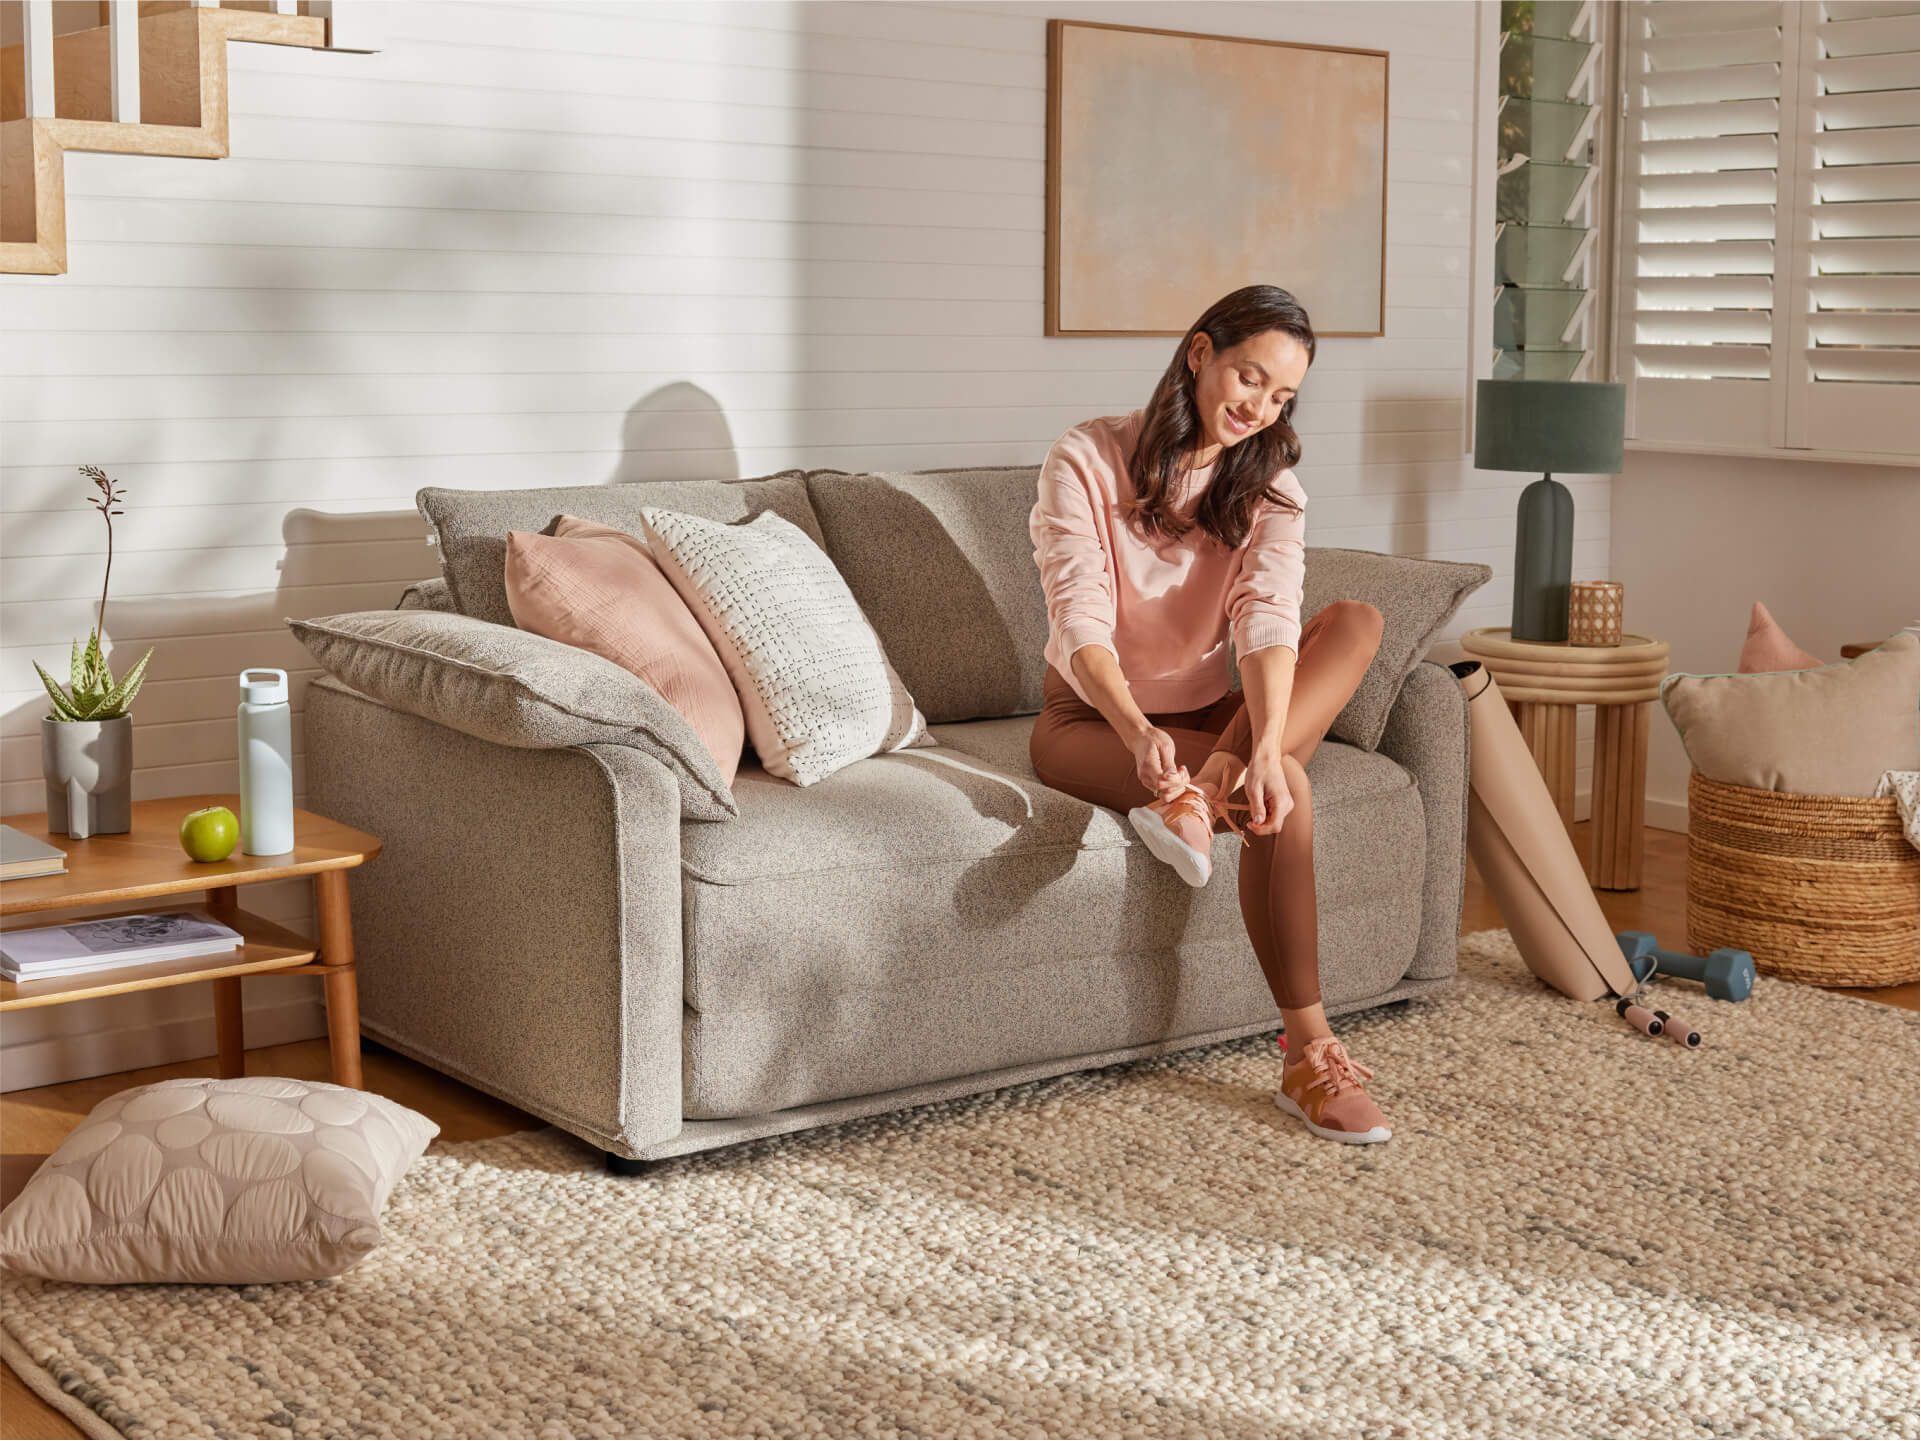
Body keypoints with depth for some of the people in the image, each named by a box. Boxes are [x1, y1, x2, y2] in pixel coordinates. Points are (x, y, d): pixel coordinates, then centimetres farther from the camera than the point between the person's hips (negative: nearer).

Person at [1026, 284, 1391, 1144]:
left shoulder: (1268, 482, -2)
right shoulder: (1085, 461, -14)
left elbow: (1269, 618, -22)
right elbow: (1082, 626, -26)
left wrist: (1264, 747, -42)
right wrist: (1139, 732, -47)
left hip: (1205, 713, 5)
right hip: (1091, 719, -5)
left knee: (1356, 622, -24)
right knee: (1283, 795, -33)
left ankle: (1207, 783, -40)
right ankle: (1307, 1055, -34)